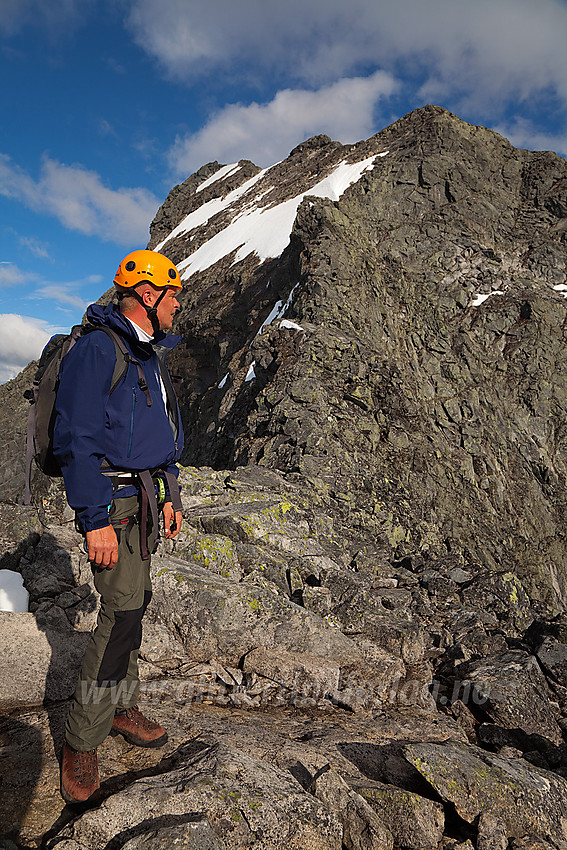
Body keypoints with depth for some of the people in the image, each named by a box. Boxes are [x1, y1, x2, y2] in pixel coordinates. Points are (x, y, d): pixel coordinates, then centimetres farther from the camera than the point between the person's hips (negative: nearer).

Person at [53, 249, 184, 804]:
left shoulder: (150, 357, 16)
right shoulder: (96, 349, -14)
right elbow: (76, 440, -19)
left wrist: (170, 497, 19)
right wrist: (95, 520, -22)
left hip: (144, 498, 9)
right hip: (112, 499, -9)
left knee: (131, 603, 15)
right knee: (123, 611, -9)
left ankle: (122, 707, 31)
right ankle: (81, 742, 7)